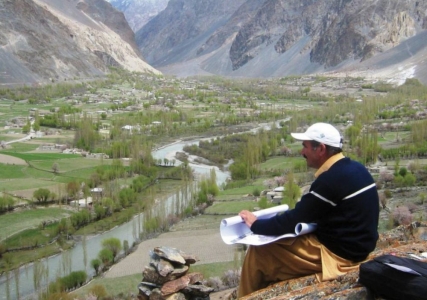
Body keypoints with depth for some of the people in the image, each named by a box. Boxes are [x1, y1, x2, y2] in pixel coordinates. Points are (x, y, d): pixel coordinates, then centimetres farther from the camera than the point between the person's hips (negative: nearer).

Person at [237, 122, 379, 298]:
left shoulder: (332, 179, -24)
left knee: (258, 253, -6)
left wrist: (256, 225, -3)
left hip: (336, 253, -10)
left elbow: (295, 220, -18)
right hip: (353, 246, 10)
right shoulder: (354, 169, 6)